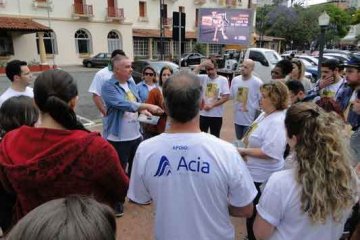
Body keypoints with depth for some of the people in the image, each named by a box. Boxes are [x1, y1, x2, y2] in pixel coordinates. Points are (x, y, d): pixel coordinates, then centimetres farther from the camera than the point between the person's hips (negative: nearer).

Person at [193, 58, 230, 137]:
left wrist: (212, 105, -15)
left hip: (216, 115, -2)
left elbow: (226, 97, -11)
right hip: (203, 114, 2)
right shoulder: (203, 78, 0)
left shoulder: (223, 80, -5)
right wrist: (201, 65, -22)